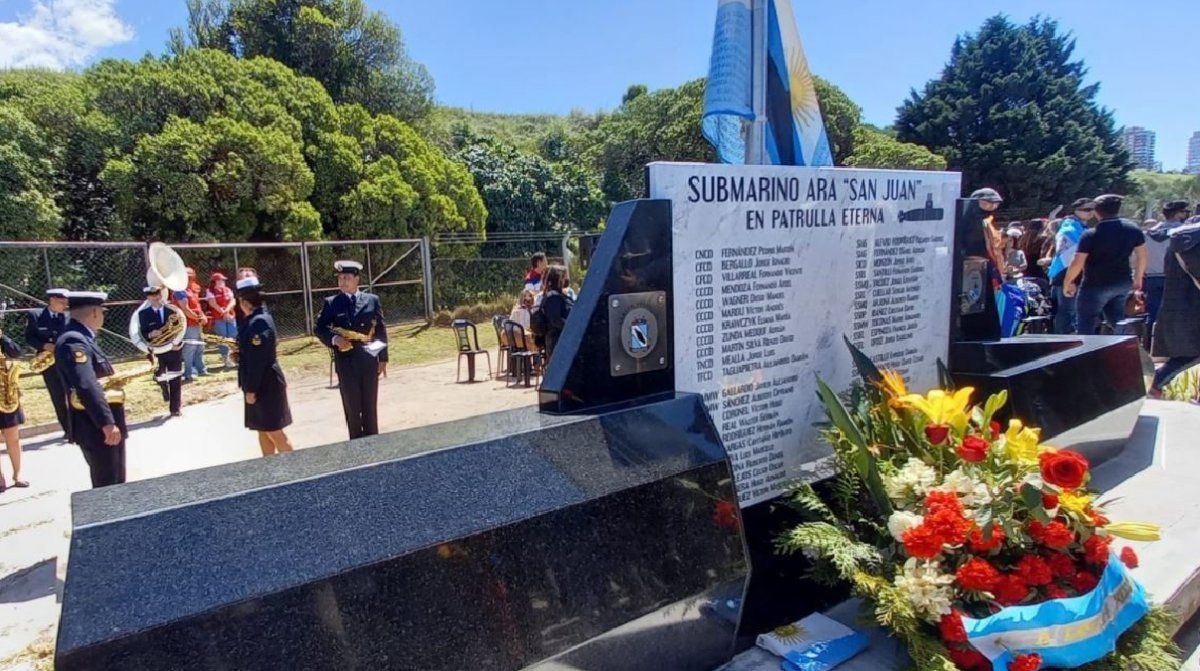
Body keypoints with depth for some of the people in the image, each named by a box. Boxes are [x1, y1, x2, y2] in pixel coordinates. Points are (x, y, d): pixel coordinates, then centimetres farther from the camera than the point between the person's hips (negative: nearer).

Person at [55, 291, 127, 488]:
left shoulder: (81, 338, 12)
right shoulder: (73, 341, -20)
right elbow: (86, 386, -31)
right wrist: (107, 422, -35)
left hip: (103, 423, 10)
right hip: (96, 427, -10)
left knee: (117, 483, 20)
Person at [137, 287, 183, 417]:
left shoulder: (172, 310, 3)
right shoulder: (143, 313, 0)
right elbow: (142, 334, -3)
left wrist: (179, 343, -13)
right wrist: (150, 335, -25)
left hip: (174, 350, 0)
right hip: (157, 351, 0)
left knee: (176, 381, 4)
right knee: (160, 378, 5)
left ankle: (175, 408, 13)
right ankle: (165, 390, 41)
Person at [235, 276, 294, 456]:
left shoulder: (258, 322, -20)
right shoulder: (259, 318, 11)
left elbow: (257, 360, -22)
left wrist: (251, 389, -18)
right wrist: (240, 352, 6)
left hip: (265, 385, -10)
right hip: (263, 384, 10)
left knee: (275, 433, -2)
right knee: (263, 431, 16)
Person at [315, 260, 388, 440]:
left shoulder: (372, 300, 4)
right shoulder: (331, 303, 2)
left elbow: (381, 330, 5)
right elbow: (320, 328, 3)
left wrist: (383, 358, 2)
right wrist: (334, 339, -18)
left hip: (369, 359, 1)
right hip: (345, 361, 0)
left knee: (370, 406, 9)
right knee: (352, 407, 6)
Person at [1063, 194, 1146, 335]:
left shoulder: (1090, 235, -18)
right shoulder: (1133, 230, 0)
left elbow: (1077, 263, -20)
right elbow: (1141, 256, 8)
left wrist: (1067, 283, -5)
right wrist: (1138, 278, 21)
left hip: (1096, 285, -6)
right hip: (1123, 283, 6)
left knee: (1086, 326, 4)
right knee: (1118, 322, 21)